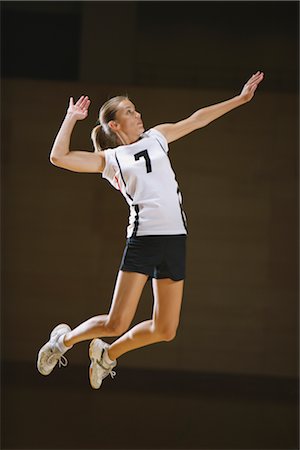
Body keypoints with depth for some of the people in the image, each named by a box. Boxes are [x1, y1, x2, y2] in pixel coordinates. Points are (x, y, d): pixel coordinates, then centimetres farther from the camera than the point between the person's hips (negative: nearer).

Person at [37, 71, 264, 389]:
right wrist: (71, 118, 0)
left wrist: (241, 98, 23)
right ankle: (64, 339, 19)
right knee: (116, 324, -9)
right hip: (142, 239, -5)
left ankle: (108, 354, 28)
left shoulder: (156, 137, 18)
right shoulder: (110, 159, 5)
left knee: (164, 330, 4)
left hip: (175, 240, 5)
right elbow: (59, 157, -5)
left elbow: (197, 120, 23)